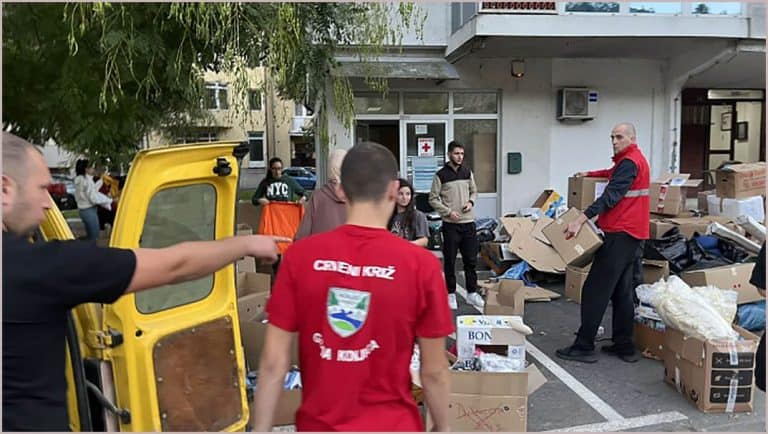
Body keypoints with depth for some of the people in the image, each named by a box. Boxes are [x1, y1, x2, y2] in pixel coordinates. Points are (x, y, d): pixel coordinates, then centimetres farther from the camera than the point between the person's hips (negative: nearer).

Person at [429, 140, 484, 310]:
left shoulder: (467, 172, 8)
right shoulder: (441, 175, -5)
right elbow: (433, 199, -4)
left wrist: (471, 202, -3)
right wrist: (448, 212, -14)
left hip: (468, 223, 4)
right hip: (450, 224, -4)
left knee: (471, 260, 8)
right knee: (450, 261, 4)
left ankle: (472, 292, 19)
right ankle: (451, 294, 16)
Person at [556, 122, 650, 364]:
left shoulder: (629, 163, -13)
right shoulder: (635, 160, 19)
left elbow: (611, 196, -24)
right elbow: (614, 174, 38)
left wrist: (581, 220, -30)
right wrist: (589, 174, 25)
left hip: (620, 235, -11)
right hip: (632, 234, 11)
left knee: (595, 291, -8)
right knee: (622, 292, 13)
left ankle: (584, 347, -5)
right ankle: (624, 346, 17)